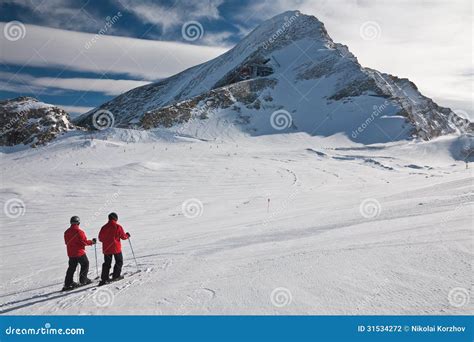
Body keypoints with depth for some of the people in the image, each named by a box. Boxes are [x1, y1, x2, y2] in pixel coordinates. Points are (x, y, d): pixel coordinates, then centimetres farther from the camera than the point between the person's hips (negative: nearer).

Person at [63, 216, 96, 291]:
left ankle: (68, 283, 11)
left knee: (71, 268, 13)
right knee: (85, 264, 11)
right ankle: (83, 280, 12)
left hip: (70, 253, 6)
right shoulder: (79, 231, -18)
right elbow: (84, 242, -17)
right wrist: (92, 242, -1)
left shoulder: (66, 232, 3)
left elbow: (66, 242, 13)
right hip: (79, 252, -6)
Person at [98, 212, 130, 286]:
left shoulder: (104, 227, -1)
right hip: (116, 248, -3)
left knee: (107, 263, 10)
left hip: (106, 249, 3)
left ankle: (104, 278, 4)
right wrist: (127, 235, 18)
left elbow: (100, 238, 5)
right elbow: (123, 236, -4)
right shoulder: (118, 227, -10)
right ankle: (116, 276, 12)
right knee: (119, 261, 15)